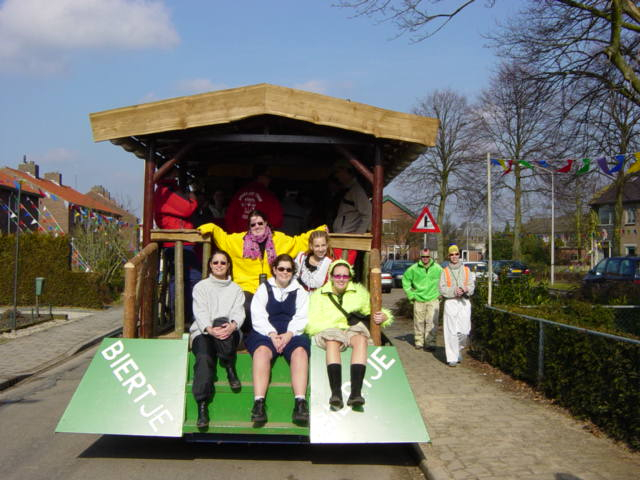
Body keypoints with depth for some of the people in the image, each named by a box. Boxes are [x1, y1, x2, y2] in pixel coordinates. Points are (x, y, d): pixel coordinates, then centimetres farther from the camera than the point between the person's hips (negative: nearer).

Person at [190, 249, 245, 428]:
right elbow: (200, 312, -1)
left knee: (221, 321, -36)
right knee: (204, 357, -32)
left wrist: (232, 325, -23)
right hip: (203, 332, 0)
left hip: (228, 333, 0)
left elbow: (239, 312, 2)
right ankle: (202, 406, -37)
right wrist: (210, 329, -23)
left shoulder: (235, 289, 21)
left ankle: (230, 369, -25)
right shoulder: (201, 287, 16)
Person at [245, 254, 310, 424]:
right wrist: (272, 334, -12)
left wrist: (289, 334, -13)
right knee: (262, 350, -34)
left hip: (293, 334, 1)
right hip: (266, 332, 0)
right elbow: (258, 316, 5)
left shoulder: (300, 291, 20)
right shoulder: (264, 289, 18)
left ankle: (300, 403, -42)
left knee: (300, 351, -32)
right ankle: (258, 403, -41)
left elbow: (302, 318, 6)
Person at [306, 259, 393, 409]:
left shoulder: (359, 292, 21)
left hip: (354, 330, 1)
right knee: (333, 341, -38)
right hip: (328, 331, -1)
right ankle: (336, 393, -50)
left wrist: (383, 316, 0)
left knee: (361, 339, -35)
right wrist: (337, 322, -11)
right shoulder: (319, 295, 15)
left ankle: (355, 393, -47)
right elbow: (312, 325, 4)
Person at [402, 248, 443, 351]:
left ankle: (430, 343, -4)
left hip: (433, 299, -1)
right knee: (419, 322, 8)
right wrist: (410, 294, 6)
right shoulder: (413, 269, -2)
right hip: (418, 300, 1)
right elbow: (405, 279, 10)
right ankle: (419, 342, 20)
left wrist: (440, 293, 5)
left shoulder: (437, 268, -1)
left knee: (432, 322, -8)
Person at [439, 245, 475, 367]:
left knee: (464, 331, -3)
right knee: (451, 331, -5)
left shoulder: (466, 270, 13)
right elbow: (442, 289, -1)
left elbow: (472, 285, 7)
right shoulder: (445, 271, 7)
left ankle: (458, 349, 25)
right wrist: (454, 291, -18)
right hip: (450, 302, -1)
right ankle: (452, 358, 1)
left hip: (464, 302, 2)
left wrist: (466, 289, -15)